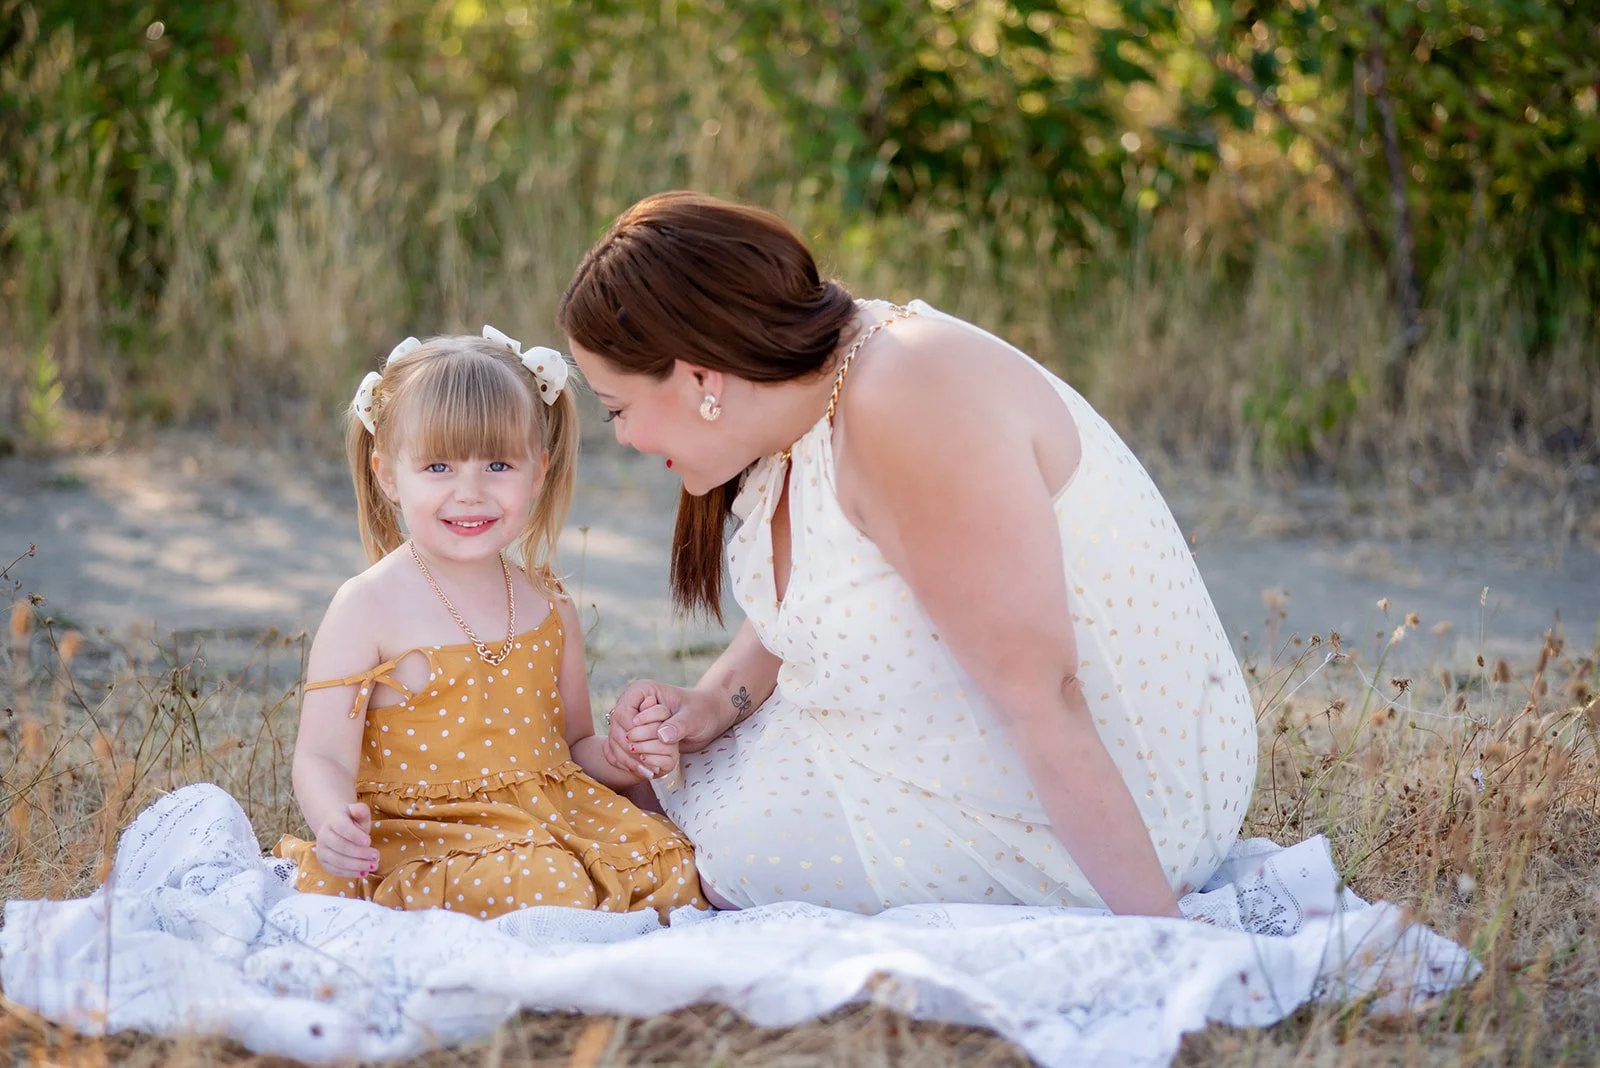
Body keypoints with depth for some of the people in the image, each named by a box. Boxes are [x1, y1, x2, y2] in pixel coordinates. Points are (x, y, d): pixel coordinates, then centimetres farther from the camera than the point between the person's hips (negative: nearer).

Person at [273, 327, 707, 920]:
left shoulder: (548, 607, 10)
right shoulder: (367, 609, -6)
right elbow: (323, 758, -9)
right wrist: (334, 823, -31)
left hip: (552, 814, 6)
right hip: (424, 835, -6)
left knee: (675, 866, -16)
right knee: (548, 888, -32)